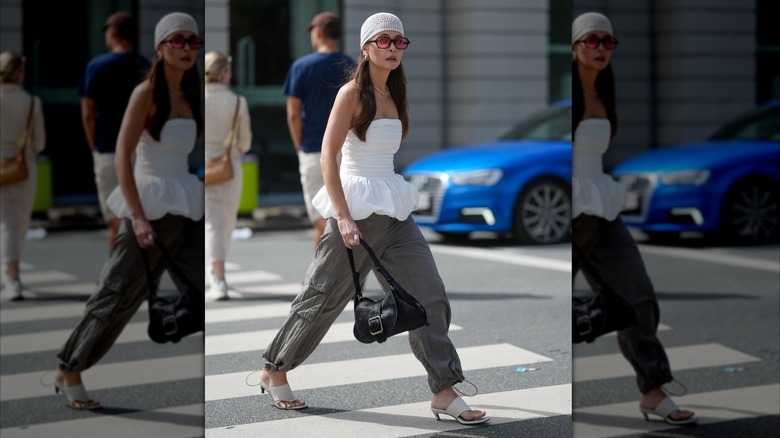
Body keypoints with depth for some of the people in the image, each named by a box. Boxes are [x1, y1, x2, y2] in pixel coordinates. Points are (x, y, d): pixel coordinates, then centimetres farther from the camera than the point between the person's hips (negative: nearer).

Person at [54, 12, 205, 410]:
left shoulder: (191, 94, 10)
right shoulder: (146, 93, -9)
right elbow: (122, 156, -13)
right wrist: (137, 217, -19)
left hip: (187, 208, 6)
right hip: (151, 204, -6)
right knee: (119, 293, 1)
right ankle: (68, 372, 16)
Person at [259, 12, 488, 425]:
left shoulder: (393, 95, 12)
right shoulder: (353, 92, -10)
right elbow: (328, 156, -14)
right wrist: (343, 216, -20)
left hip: (393, 211, 7)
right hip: (357, 207, -7)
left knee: (428, 292, -2)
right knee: (324, 297, 3)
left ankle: (444, 392, 0)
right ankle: (273, 371, 22)